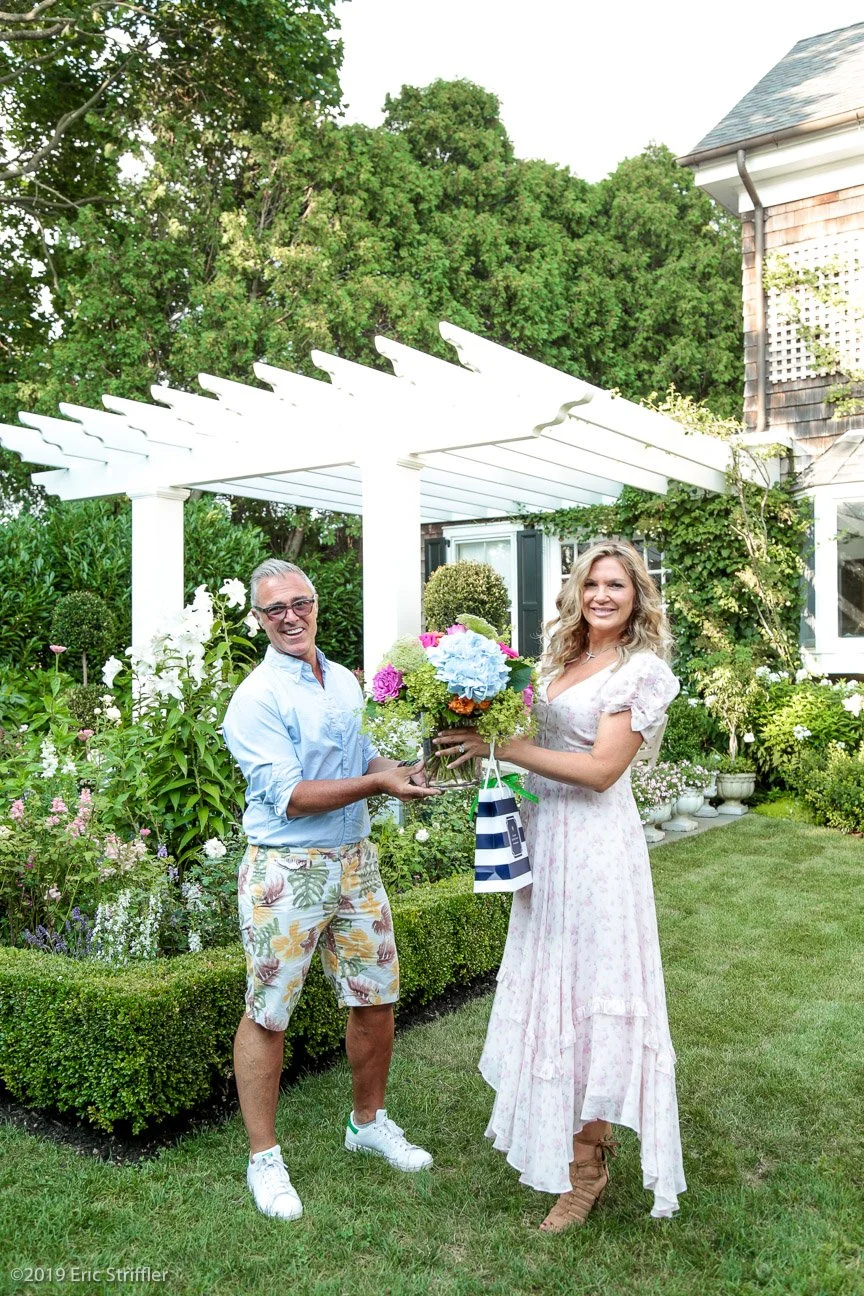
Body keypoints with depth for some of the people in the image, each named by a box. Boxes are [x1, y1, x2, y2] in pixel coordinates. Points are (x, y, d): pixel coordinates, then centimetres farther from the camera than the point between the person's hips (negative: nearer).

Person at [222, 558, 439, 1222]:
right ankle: (264, 1158, 21)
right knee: (268, 1015, 3)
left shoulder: (345, 682, 9)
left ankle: (369, 1121, 36)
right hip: (285, 869, -6)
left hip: (354, 860, 7)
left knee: (376, 999, 14)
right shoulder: (255, 699, -14)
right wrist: (375, 782, -24)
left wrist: (399, 769, 1)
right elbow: (290, 796, -20)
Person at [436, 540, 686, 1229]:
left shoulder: (642, 670, -10)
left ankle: (586, 1169, 15)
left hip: (595, 844, -7)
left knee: (589, 990, 1)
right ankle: (549, 1133, 30)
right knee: (551, 983, 14)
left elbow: (601, 769, -18)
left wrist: (500, 745, -21)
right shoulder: (562, 661, 12)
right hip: (545, 837, 7)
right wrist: (477, 743, -3)